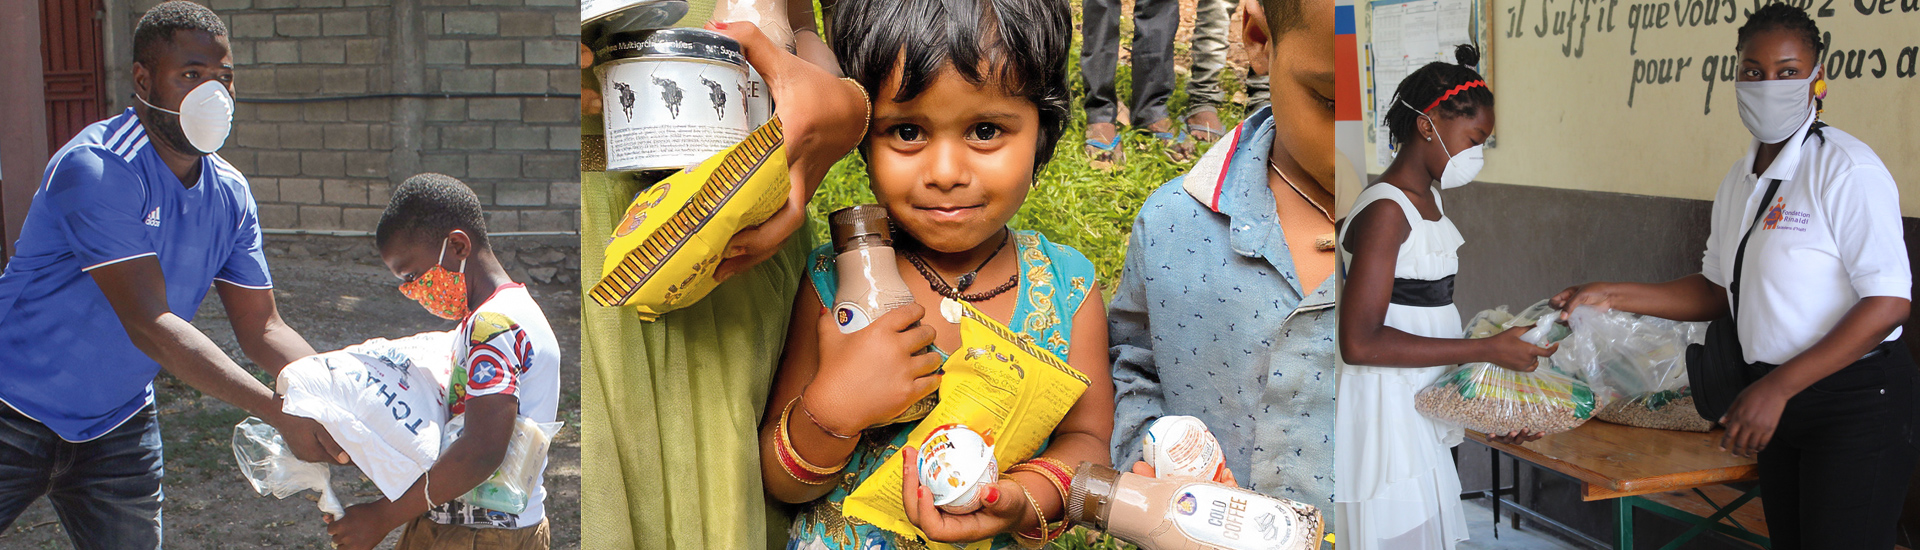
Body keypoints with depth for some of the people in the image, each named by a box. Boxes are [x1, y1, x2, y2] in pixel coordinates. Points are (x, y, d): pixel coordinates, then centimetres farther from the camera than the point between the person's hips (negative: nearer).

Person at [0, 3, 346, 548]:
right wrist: (278, 411, -35)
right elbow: (149, 324, -30)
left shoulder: (230, 194, -1)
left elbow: (261, 327, 0)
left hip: (118, 424, 6)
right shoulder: (97, 170, -24)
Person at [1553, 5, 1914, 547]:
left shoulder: (1846, 168, -16)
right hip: (1778, 401, 8)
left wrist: (1777, 388, -23)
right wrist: (1613, 295, 8)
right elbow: (1719, 290, 18)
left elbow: (1888, 302, -20)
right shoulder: (1740, 179, 10)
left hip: (1857, 403, -8)